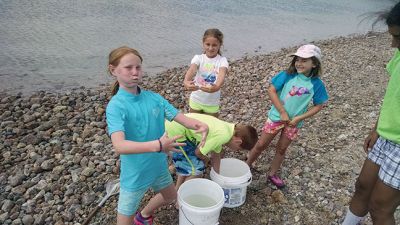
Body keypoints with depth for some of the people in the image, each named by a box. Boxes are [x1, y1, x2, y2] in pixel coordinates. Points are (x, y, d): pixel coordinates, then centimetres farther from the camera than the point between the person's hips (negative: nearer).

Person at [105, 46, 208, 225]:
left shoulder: (154, 97, -7)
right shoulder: (116, 106, -23)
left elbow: (182, 118, -8)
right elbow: (119, 146, -36)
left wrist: (200, 125, -30)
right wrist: (157, 145, -49)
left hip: (159, 166, 6)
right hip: (135, 175, -6)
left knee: (170, 196, 30)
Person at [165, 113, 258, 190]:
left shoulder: (226, 127, 9)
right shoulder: (224, 135, -21)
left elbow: (216, 156, 19)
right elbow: (199, 152, -12)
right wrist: (206, 160, 10)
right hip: (175, 132, -9)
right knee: (197, 169, -1)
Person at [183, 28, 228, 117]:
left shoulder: (222, 60, -12)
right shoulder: (198, 58, -9)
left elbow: (222, 75, -32)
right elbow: (191, 70, -29)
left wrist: (217, 86, -55)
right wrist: (186, 82, -52)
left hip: (212, 103, -1)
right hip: (196, 100, 1)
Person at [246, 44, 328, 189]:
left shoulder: (316, 84, -10)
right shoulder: (288, 75, -15)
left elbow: (319, 105, -4)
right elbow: (271, 90, -16)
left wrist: (299, 118, -13)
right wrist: (283, 112, -18)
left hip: (294, 122, 2)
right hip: (277, 116, -1)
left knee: (281, 149, 17)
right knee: (261, 145, 7)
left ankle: (272, 174, 36)